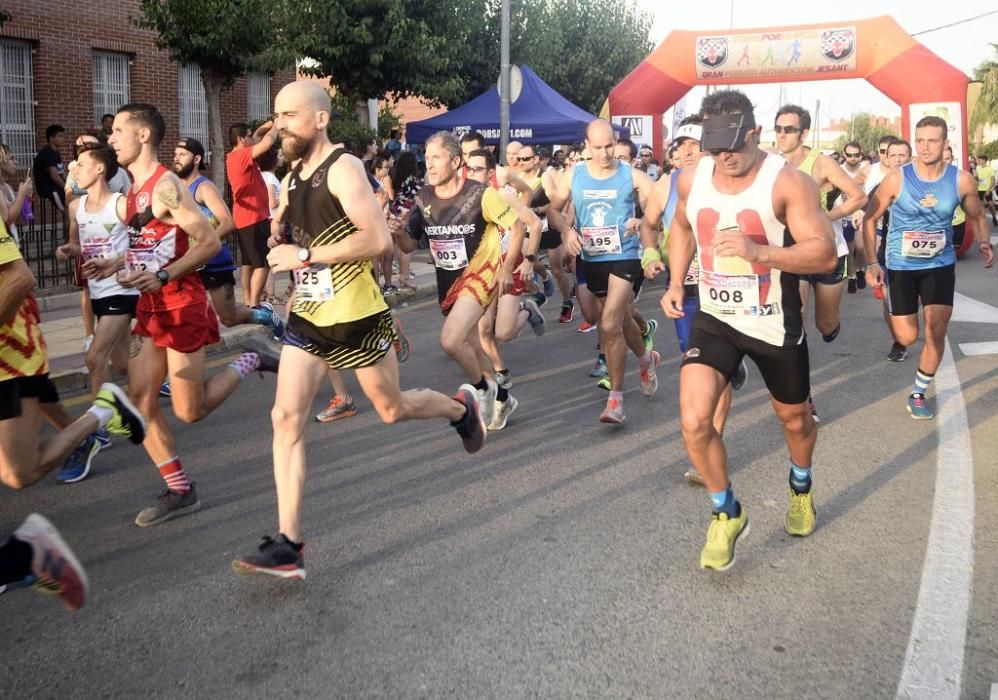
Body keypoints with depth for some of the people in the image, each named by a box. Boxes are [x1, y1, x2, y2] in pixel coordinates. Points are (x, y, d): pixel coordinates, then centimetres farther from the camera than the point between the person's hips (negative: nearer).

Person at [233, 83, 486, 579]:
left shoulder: (343, 168, -15)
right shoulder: (292, 178, 10)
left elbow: (378, 240, -27)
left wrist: (306, 255, -25)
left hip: (356, 318, -7)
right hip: (307, 318, 7)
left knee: (392, 409, 11)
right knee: (286, 419, -5)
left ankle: (461, 408, 44)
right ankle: (287, 546, -3)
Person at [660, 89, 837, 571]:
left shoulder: (787, 182, -18)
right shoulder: (692, 179, -4)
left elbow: (825, 254, -24)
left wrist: (758, 251, -38)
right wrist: (676, 283, 7)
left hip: (775, 323, -2)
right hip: (714, 318, 2)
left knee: (795, 419, 18)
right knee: (694, 421, -16)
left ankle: (800, 486, 53)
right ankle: (726, 514, 10)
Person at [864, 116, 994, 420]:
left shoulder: (962, 180, -9)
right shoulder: (897, 179, -15)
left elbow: (978, 216, 8)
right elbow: (869, 219, -7)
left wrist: (985, 243, -12)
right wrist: (871, 263, -15)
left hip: (940, 264, 2)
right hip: (901, 265, -1)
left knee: (936, 334, -4)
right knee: (907, 337, -1)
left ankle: (918, 394, 17)